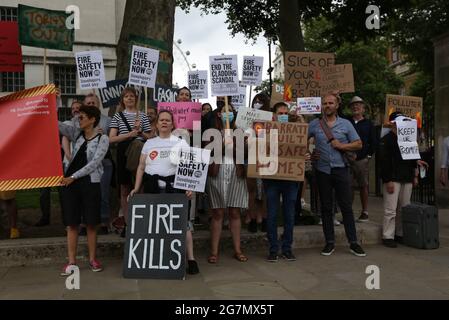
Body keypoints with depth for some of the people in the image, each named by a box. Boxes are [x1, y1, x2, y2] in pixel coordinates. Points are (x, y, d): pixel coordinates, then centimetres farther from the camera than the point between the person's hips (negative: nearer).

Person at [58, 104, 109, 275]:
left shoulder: (103, 139, -4)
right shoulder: (76, 133, 9)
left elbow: (94, 163, -11)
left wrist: (73, 177, -14)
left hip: (90, 183, -3)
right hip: (69, 182, 4)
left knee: (91, 223, 5)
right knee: (71, 223, 5)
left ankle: (92, 259, 18)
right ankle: (71, 261, 12)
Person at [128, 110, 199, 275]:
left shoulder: (180, 142, 8)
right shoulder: (149, 143, 15)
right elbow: (141, 167, 15)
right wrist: (136, 187, 6)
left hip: (174, 185, -3)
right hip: (152, 186, 3)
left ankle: (191, 259, -3)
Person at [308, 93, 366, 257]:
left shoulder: (345, 124, 6)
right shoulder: (314, 124, 7)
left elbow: (358, 144, 4)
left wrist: (341, 146, -8)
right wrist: (309, 153, 1)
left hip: (340, 169, -1)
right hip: (322, 170, 1)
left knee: (346, 207, 1)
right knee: (326, 207, 7)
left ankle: (353, 243, 10)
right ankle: (330, 242, 17)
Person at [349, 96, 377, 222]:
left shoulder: (368, 124, 10)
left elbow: (374, 142, 8)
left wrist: (369, 155, 0)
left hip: (362, 160, -1)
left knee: (363, 186, 4)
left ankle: (365, 213, 12)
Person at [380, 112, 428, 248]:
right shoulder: (387, 139, -6)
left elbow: (411, 156, 22)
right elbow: (385, 161, -12)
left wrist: (414, 176, 16)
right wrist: (388, 180, -17)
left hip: (407, 179, 7)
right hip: (393, 179, -7)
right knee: (390, 210, -5)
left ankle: (400, 234, 21)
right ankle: (388, 237, 3)